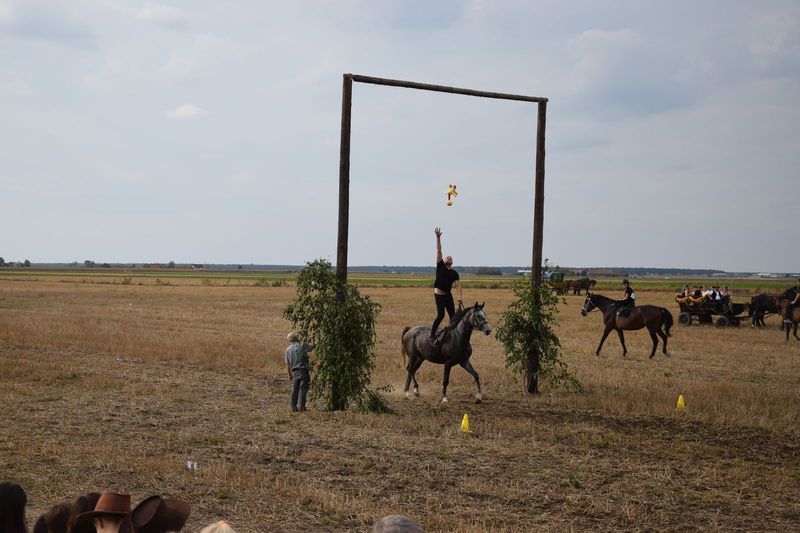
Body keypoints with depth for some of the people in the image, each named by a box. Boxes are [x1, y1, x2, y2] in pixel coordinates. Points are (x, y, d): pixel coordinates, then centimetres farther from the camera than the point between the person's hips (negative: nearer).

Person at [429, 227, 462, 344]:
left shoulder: (454, 273, 9)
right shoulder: (440, 266, 1)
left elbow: (458, 285, -1)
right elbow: (439, 251, -4)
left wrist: (460, 297, -16)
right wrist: (438, 238, -10)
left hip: (448, 295, 5)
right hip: (439, 294, -5)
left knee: (453, 316, 5)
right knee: (441, 314, -16)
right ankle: (432, 336, -12)